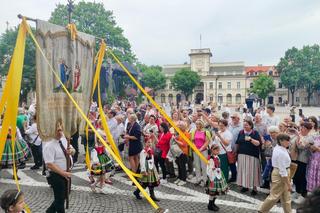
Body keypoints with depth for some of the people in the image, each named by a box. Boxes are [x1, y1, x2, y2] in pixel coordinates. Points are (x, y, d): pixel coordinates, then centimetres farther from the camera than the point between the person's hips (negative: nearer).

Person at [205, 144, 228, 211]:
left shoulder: (217, 157, 6)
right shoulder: (211, 159, -21)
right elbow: (210, 170, -21)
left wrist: (220, 176, 19)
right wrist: (211, 179, -20)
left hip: (218, 176, 9)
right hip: (213, 177, -9)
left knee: (216, 191, 16)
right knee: (212, 192, 1)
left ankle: (213, 203, 31)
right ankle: (210, 205, 17)